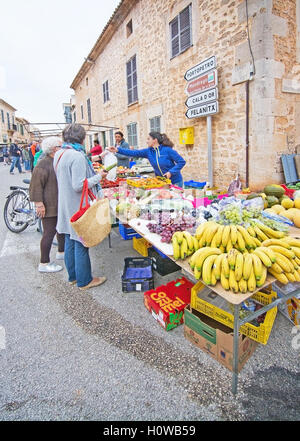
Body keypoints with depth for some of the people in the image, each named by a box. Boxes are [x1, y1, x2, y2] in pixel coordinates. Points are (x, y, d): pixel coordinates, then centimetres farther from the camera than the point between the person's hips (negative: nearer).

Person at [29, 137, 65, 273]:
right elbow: (36, 186, -20)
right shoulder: (43, 164, -17)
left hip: (60, 204, 10)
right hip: (49, 206, -10)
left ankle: (61, 252, 37)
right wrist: (39, 204, -23)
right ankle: (44, 264, 6)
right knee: (49, 233, -4)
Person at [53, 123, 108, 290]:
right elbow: (79, 185, -25)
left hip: (66, 206, 9)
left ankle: (73, 276, 32)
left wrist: (91, 170, 19)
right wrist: (98, 177, -14)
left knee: (70, 242, 17)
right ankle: (84, 281, 17)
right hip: (78, 207, -9)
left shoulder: (59, 154, 9)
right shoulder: (77, 156, -20)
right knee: (81, 244, 2)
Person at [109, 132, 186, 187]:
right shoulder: (148, 151, 0)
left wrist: (171, 172, -23)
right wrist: (118, 150, -11)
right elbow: (134, 153, -4)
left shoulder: (167, 150, -15)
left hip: (175, 182, -5)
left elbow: (182, 162, -14)